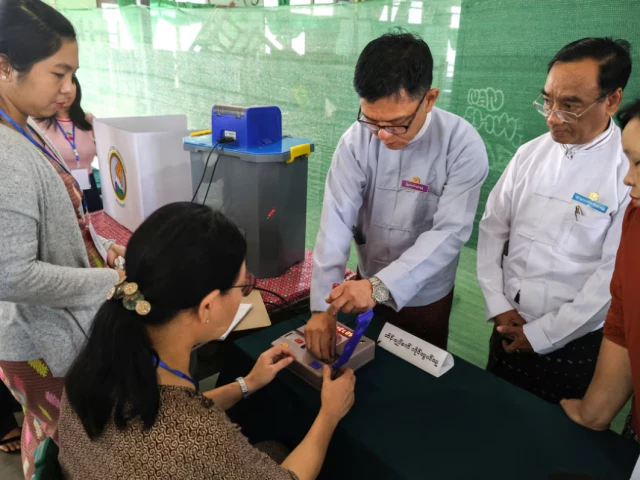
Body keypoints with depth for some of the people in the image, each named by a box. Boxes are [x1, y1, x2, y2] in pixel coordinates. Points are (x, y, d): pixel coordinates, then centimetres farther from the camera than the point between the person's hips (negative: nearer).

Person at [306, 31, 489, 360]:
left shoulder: (463, 145, -21)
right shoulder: (356, 140, -15)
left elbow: (449, 233, -25)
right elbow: (337, 221, -20)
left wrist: (380, 286, -36)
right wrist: (322, 306, -25)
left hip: (426, 297, -2)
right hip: (366, 287, 2)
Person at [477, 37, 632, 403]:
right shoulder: (530, 154, 1)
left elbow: (614, 273, -17)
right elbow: (493, 228, 3)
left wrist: (542, 335, -13)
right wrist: (498, 305, -5)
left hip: (574, 342, -4)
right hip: (510, 329, 5)